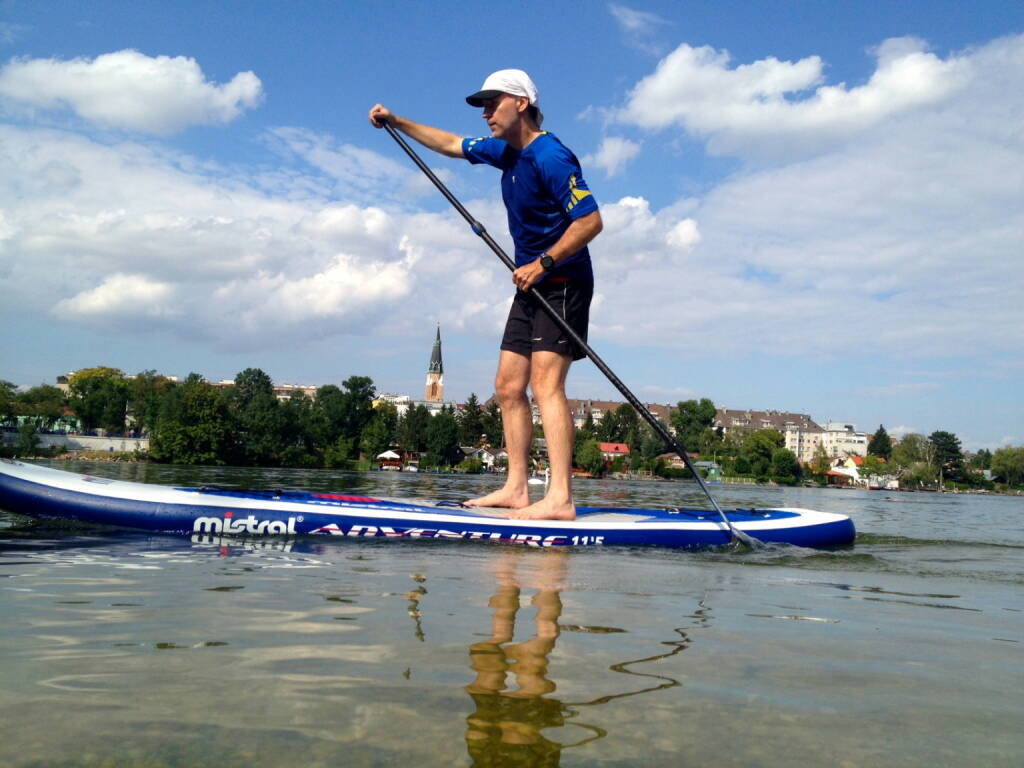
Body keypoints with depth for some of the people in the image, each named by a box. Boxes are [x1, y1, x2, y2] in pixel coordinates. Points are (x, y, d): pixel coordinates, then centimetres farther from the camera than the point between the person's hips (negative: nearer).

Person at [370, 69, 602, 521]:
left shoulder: (551, 157, -17)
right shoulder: (506, 150, 13)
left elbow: (591, 220, -23)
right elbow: (450, 144, 28)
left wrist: (542, 263, -23)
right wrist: (396, 122, 26)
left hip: (563, 285, -10)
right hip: (532, 286, 10)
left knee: (546, 383, -20)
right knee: (508, 386, 6)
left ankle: (560, 500, -24)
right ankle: (516, 488, 10)